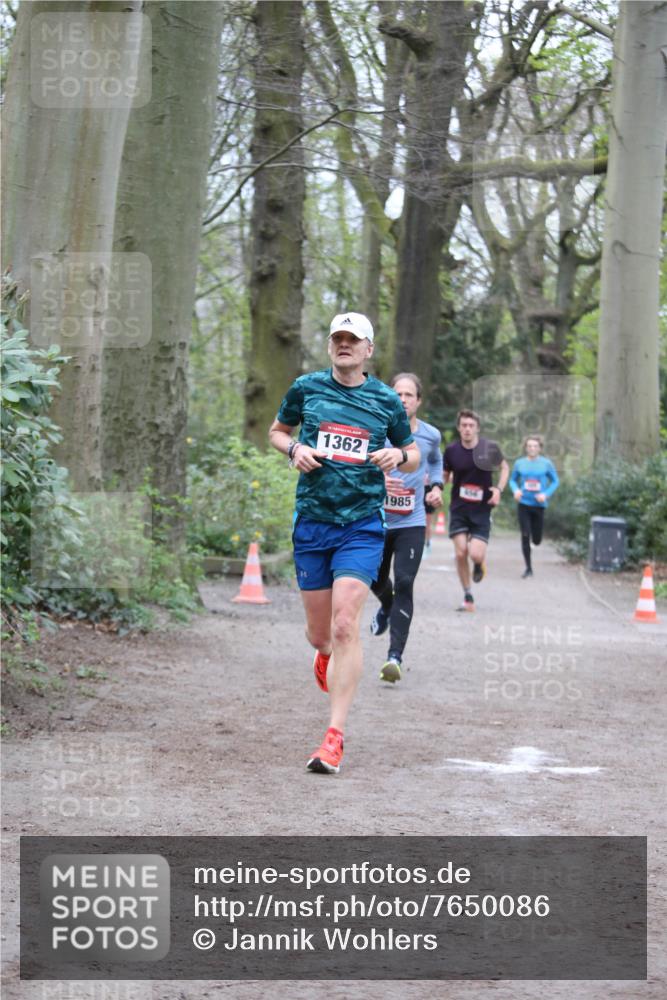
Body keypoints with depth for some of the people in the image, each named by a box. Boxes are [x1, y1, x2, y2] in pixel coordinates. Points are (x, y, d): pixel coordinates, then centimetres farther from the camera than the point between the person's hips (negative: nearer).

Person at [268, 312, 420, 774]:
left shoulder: (386, 400, 4)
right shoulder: (306, 388, 5)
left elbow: (414, 454, 15)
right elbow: (277, 430, 19)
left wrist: (398, 456, -8)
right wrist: (295, 449, -3)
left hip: (362, 524, -2)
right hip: (312, 522, 2)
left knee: (345, 626, -15)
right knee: (319, 633, 8)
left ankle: (335, 736, -12)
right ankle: (325, 654, 49)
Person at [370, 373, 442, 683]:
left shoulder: (430, 435, 1)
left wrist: (436, 486, 8)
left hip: (412, 523, -1)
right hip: (378, 519, 1)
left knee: (404, 583, -15)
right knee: (377, 580, 18)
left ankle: (395, 655, -18)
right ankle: (387, 607, 56)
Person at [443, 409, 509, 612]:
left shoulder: (488, 448, -6)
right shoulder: (451, 451, -3)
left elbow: (504, 468, 10)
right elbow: (444, 477, 13)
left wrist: (499, 489, -5)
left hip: (482, 509, -1)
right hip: (459, 509, 1)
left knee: (476, 555, -14)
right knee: (460, 553, -8)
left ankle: (480, 563, 25)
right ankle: (468, 597, 8)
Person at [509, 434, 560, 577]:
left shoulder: (546, 463, -3)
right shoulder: (519, 463, 1)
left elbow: (555, 481, 5)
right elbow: (512, 480, 12)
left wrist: (546, 494, -11)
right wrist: (516, 490, -9)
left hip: (539, 505, 0)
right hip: (523, 504, 0)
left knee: (536, 540, 4)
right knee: (525, 536, -6)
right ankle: (528, 568, 6)